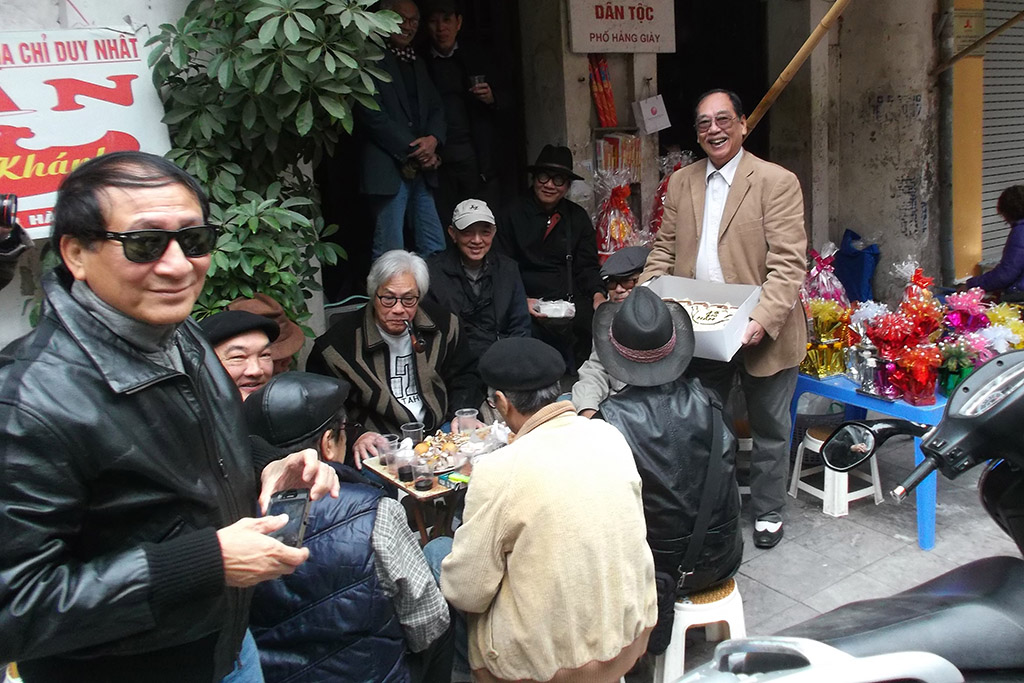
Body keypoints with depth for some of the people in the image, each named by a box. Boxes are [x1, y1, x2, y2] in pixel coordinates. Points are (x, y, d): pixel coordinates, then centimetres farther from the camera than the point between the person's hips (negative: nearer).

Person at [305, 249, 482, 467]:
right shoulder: (339, 341, -6)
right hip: (379, 447, -3)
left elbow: (464, 376, 17)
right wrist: (354, 437, -18)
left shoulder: (443, 325, 6)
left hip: (440, 434, 4)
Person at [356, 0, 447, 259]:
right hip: (389, 167, -8)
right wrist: (413, 151, -11)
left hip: (421, 169, 8)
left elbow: (436, 108, 17)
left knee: (436, 250, 8)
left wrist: (433, 139, -5)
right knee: (390, 251, -7)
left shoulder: (417, 63, 22)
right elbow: (371, 114, -12)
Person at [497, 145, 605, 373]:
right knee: (558, 330, -32)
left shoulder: (578, 217, 16)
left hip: (574, 301, 3)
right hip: (533, 304, -3)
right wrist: (522, 300, -12)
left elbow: (587, 266, 13)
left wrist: (598, 294, -8)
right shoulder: (512, 215, 7)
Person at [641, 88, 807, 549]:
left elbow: (787, 263, -16)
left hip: (758, 333, -3)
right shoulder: (681, 183, 7)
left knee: (769, 429, 15)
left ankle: (767, 514, 34)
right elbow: (665, 249, 10)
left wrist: (762, 319, -29)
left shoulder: (777, 182, -10)